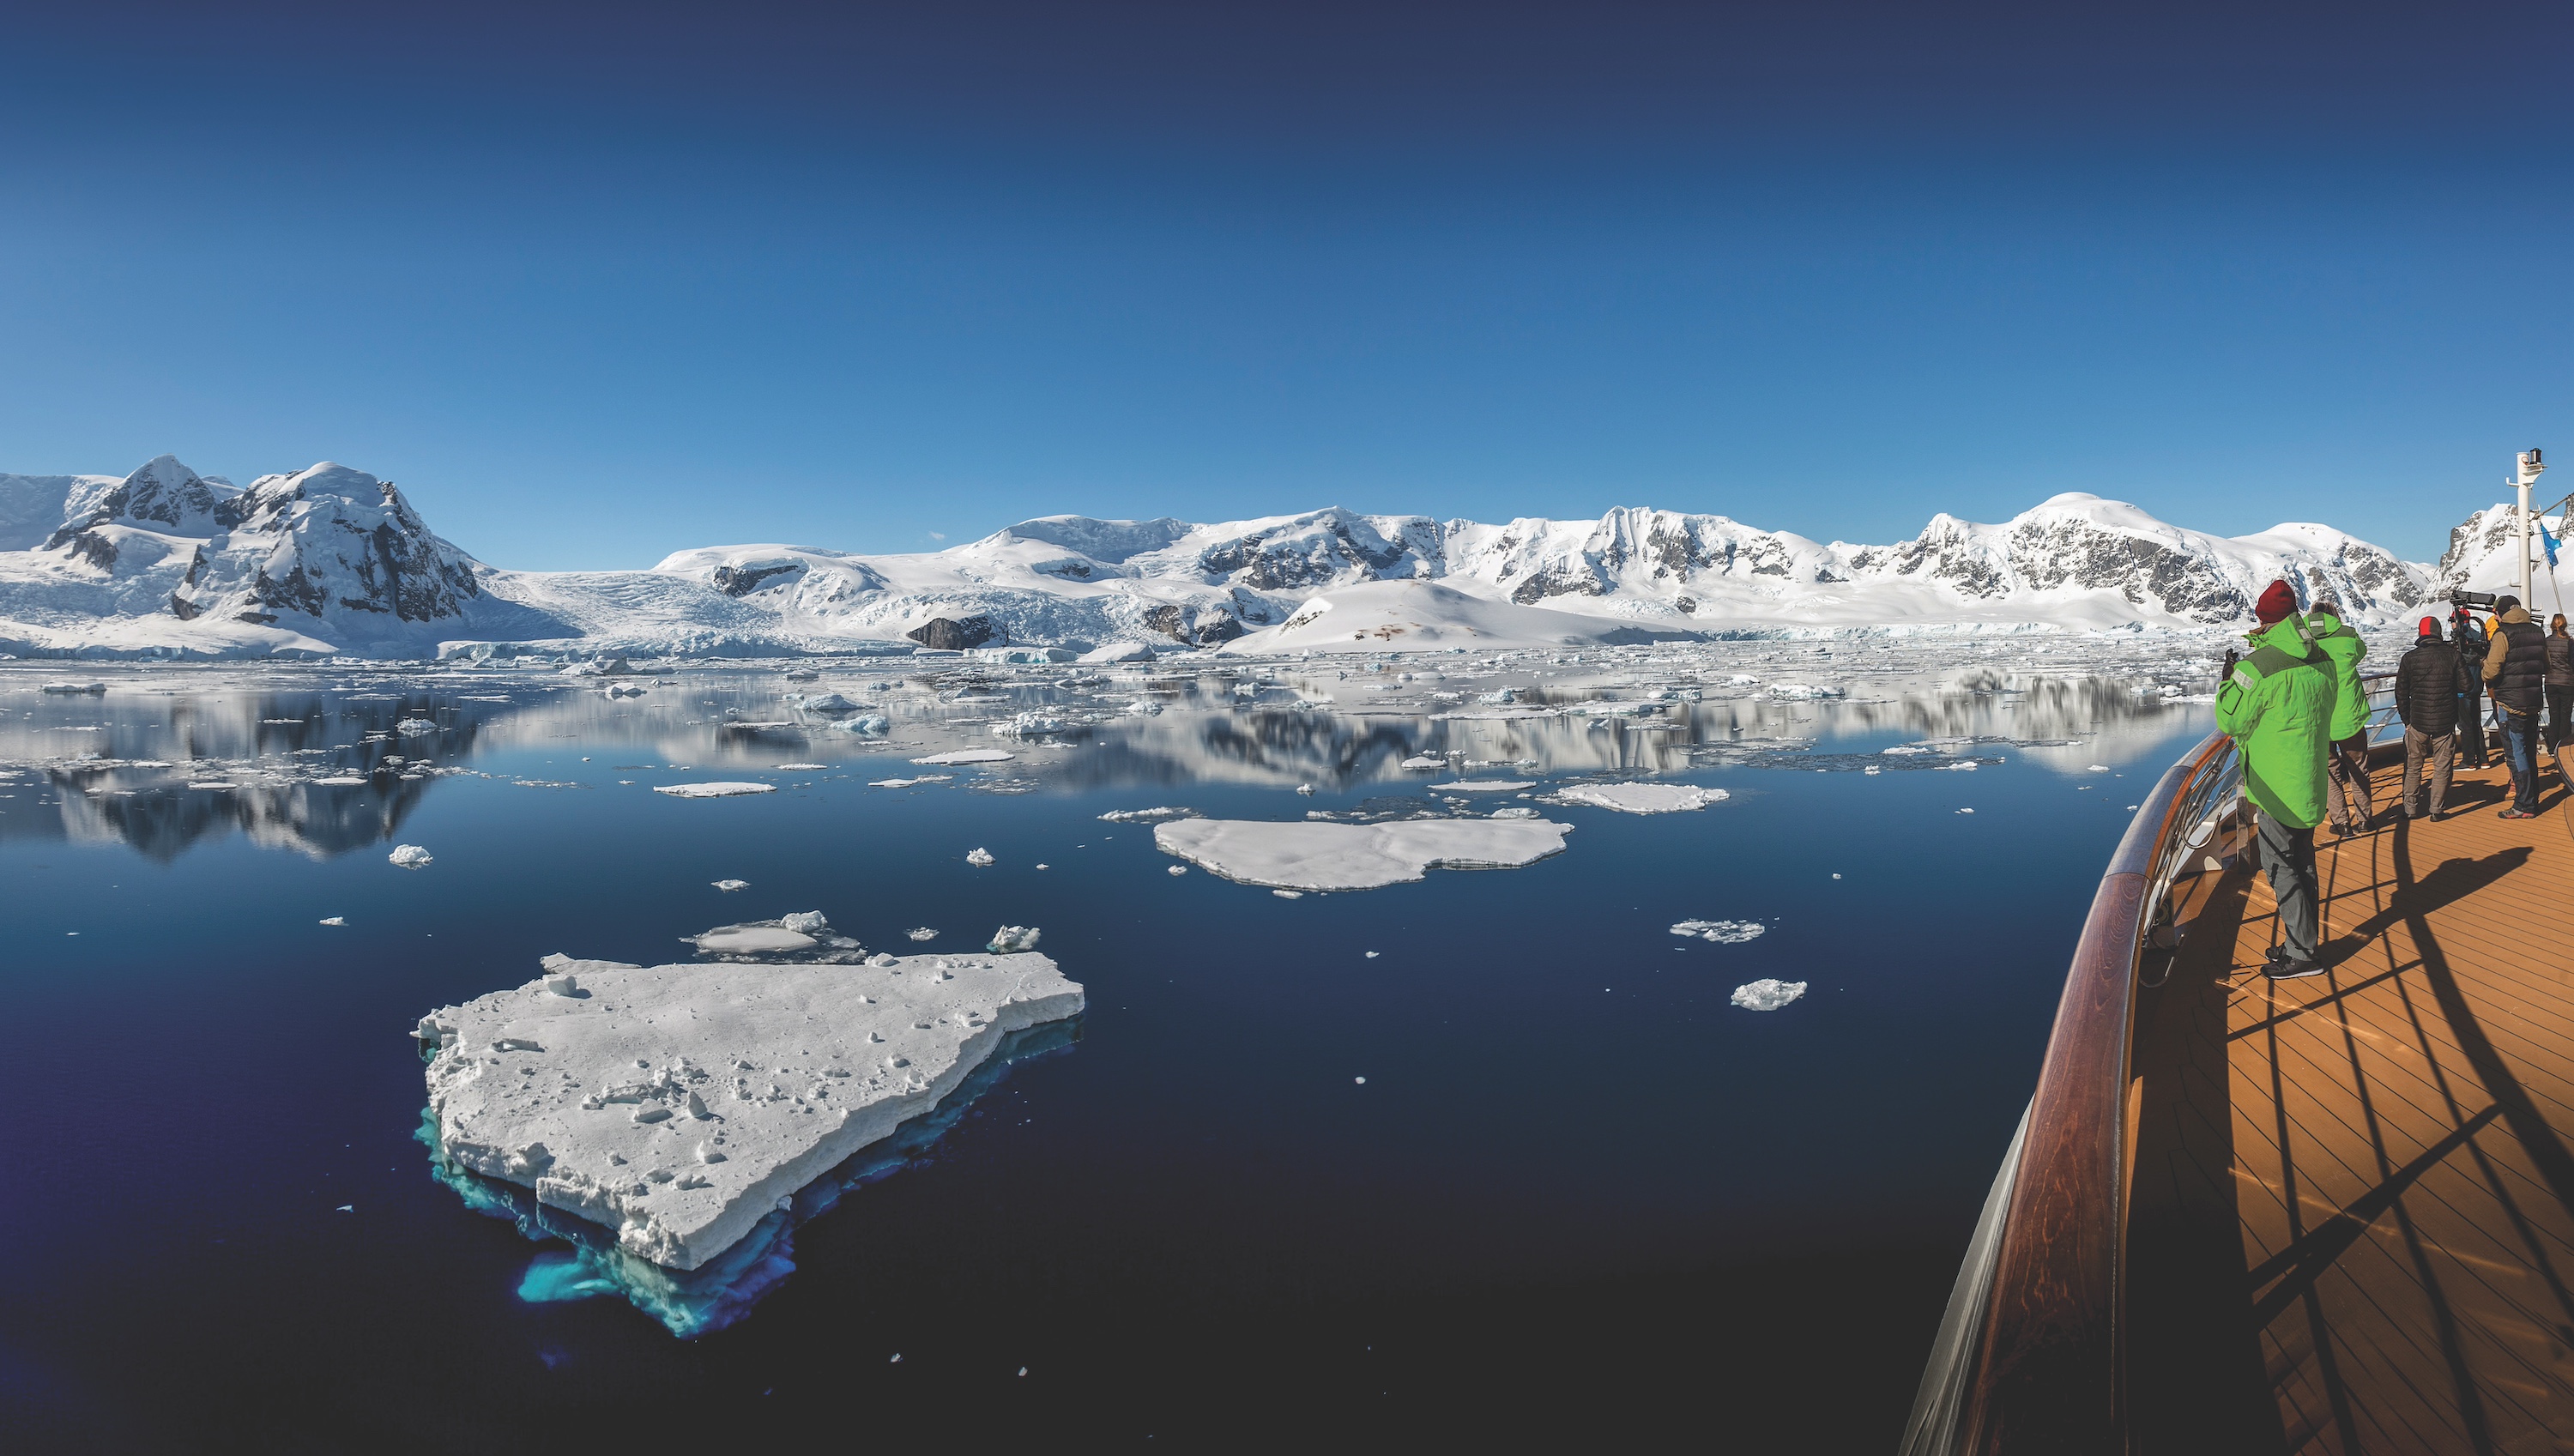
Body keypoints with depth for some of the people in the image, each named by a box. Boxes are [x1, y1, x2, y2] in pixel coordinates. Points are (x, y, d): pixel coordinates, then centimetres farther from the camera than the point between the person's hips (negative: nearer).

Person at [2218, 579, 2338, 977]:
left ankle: (2302, 953, 5)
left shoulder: (2260, 666, -20)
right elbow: (2320, 711, 18)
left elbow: (2230, 721, -12)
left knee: (2280, 867, 0)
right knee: (2302, 862, 18)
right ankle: (2304, 939, 29)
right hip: (2311, 783, 8)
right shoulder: (2322, 661, 4)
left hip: (2278, 789, -8)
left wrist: (2228, 682, 3)